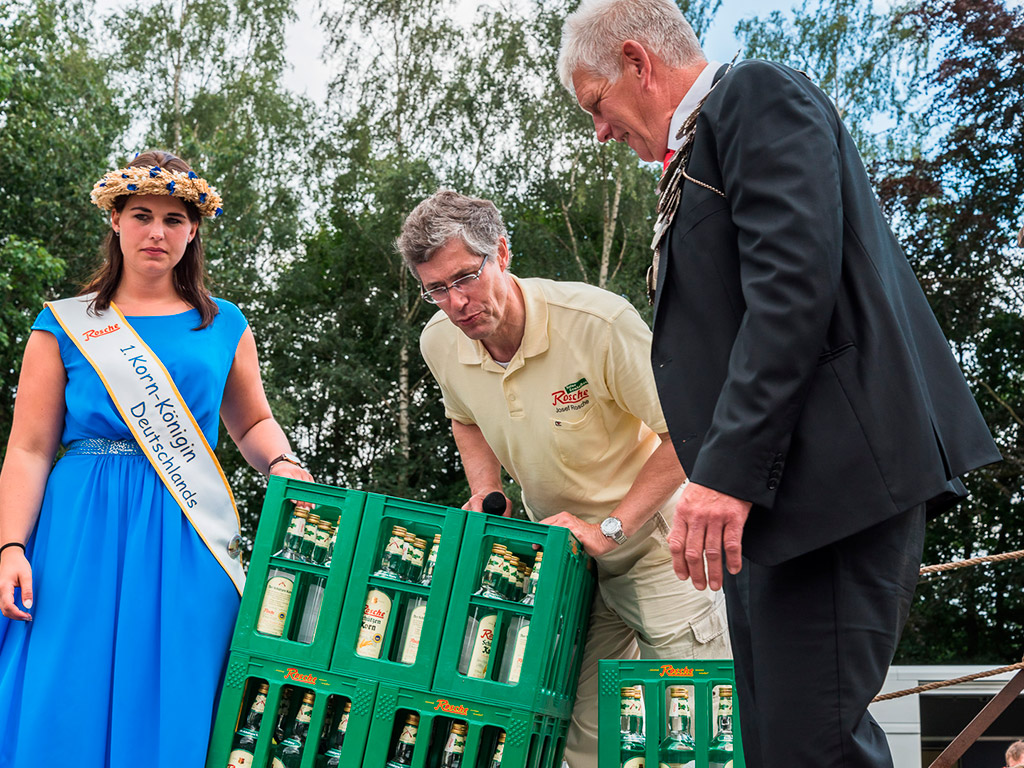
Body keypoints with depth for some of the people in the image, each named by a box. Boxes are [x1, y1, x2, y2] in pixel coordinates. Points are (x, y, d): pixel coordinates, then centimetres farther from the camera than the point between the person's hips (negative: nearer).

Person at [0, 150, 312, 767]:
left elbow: (253, 423, 23)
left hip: (187, 540, 2)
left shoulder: (223, 325, 13)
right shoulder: (65, 325, 7)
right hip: (85, 533, -1)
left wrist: (280, 464, 0)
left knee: (175, 713, 0)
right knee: (64, 709, -4)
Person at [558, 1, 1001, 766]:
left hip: (828, 472, -10)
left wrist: (728, 468, -22)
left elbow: (793, 283, -17)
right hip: (767, 492, 10)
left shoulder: (759, 94, -3)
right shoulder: (699, 148, 26)